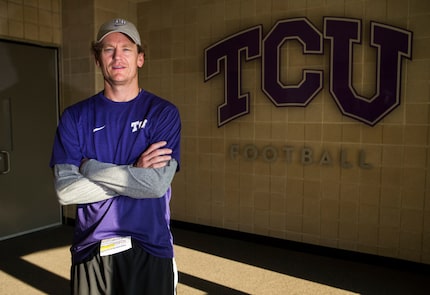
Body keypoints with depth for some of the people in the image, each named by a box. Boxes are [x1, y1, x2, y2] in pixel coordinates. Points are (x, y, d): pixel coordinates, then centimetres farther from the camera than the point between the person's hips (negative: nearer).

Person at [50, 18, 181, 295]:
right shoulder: (75, 116, 1)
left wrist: (90, 167, -11)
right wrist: (134, 173, -14)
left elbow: (158, 184, -17)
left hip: (150, 250, -1)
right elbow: (65, 189, -9)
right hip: (91, 251, 2)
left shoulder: (163, 112, -5)